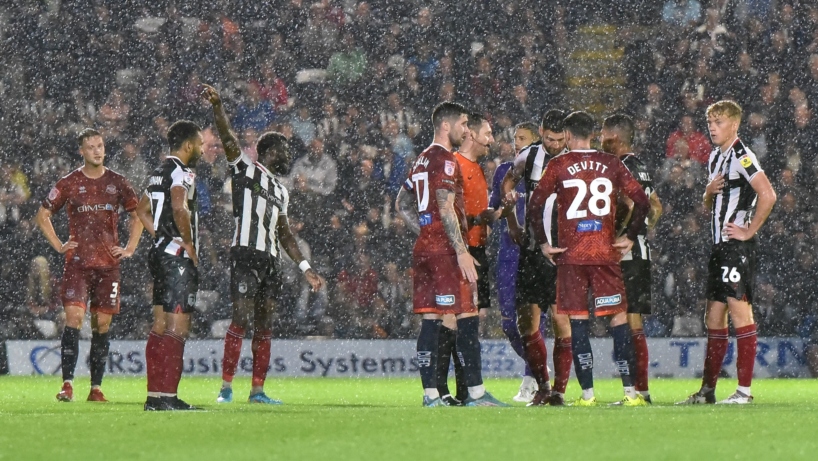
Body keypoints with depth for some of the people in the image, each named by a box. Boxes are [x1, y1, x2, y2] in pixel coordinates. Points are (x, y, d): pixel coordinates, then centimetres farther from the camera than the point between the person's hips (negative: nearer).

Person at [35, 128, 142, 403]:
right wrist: (58, 245, 2)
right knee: (74, 317, -15)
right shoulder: (69, 184, 2)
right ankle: (67, 384, -18)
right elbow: (42, 215, 10)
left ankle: (96, 387, 9)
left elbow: (136, 216, 20)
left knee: (102, 324, 4)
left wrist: (130, 248, 10)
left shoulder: (117, 183, 8)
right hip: (78, 263, -3)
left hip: (108, 264, 3)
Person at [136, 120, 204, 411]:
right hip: (178, 257, -10)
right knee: (177, 328, -10)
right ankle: (167, 396, -13)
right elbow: (179, 209, -29)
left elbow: (142, 210, 28)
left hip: (161, 253, 10)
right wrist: (188, 242, -16)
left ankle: (155, 396, 14)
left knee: (160, 327, 12)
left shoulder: (158, 173, 17)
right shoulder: (182, 173, -13)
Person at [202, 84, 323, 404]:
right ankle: (226, 386, -14)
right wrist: (217, 107, -25)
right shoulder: (245, 169, 5)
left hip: (271, 259, 7)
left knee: (265, 325, 6)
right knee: (242, 318, -14)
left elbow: (285, 234, 27)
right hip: (245, 254, -7)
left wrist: (306, 269, 23)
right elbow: (228, 139, -10)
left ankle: (257, 390, 9)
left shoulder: (280, 191, 24)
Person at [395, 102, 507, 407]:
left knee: (430, 321, 6)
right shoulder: (445, 160, -10)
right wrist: (462, 251, -19)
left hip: (423, 247, 9)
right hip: (445, 250, -9)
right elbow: (446, 208, -18)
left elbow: (401, 204, 25)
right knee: (467, 320, -7)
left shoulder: (422, 161, 18)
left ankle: (430, 394, 4)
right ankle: (476, 393, -8)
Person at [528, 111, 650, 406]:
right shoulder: (611, 164, 6)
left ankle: (587, 394, -3)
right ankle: (630, 392, -1)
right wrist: (630, 238, 10)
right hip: (606, 253, 1)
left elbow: (536, 204, -6)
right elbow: (642, 202, 3)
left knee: (577, 322, 2)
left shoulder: (558, 165, 0)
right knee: (618, 318, 5)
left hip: (570, 255, -1)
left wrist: (543, 243, 2)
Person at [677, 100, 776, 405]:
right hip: (719, 244, 10)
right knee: (714, 317, 11)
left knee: (740, 312, -9)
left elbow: (768, 196, -23)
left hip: (737, 244, -10)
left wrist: (749, 230, -16)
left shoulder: (741, 157, -12)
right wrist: (709, 192, 3)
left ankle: (744, 391, -7)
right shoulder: (715, 157, 17)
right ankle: (707, 390, 16)